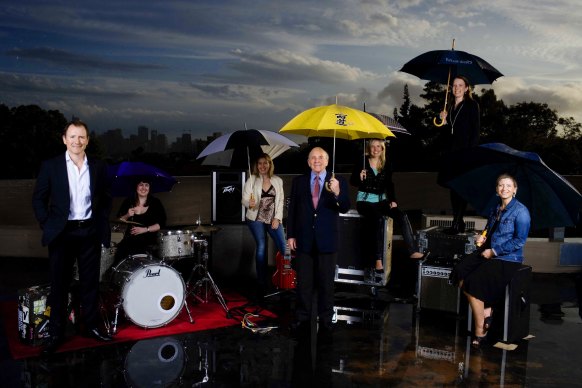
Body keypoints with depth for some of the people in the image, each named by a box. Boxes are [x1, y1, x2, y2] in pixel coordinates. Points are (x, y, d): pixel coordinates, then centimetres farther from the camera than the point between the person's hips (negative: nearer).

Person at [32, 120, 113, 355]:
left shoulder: (98, 167, 5)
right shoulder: (50, 166, -1)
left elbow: (106, 199, 12)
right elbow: (38, 199, 2)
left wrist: (102, 224, 5)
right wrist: (47, 225, -4)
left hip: (90, 232, 2)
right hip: (61, 233, -2)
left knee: (90, 283, 10)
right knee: (59, 285, 6)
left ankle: (91, 326, 23)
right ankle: (56, 334, 17)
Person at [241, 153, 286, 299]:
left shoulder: (278, 181, 4)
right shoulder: (251, 180, -2)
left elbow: (281, 201, 3)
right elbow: (244, 199, -5)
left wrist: (277, 218, -5)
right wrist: (249, 204, -27)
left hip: (273, 219, 2)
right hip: (256, 219, -2)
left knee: (284, 247, -3)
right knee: (261, 247, -4)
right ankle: (262, 282, 8)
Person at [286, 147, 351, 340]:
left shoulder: (338, 181, -2)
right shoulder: (299, 181, 4)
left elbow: (345, 208, -10)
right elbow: (292, 209, 5)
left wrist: (338, 193, -30)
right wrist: (291, 235, 0)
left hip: (327, 241, -1)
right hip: (304, 239, 2)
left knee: (326, 283, 8)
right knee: (303, 282, 10)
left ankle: (325, 322, 19)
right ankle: (303, 320, 22)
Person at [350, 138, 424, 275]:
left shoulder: (385, 166, 10)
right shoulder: (362, 163, 0)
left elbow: (389, 185, 11)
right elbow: (352, 182, 0)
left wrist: (393, 200, -3)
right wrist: (360, 178, -21)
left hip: (381, 201, 5)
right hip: (365, 201, -5)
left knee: (402, 216, -18)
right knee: (378, 219, -33)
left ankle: (412, 252, -18)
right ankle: (378, 260, -34)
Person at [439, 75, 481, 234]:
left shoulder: (471, 105, -1)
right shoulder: (451, 108, 18)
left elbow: (475, 130, -7)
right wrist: (445, 121, 3)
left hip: (465, 151, -7)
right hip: (452, 151, 7)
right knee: (453, 187, 7)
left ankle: (457, 224, -10)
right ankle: (459, 223, 14)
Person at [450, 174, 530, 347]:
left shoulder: (520, 211, -10)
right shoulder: (496, 209, 13)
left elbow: (519, 241, -15)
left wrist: (494, 252, -15)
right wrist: (483, 237, 3)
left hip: (508, 258, -8)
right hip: (489, 252, 8)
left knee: (474, 282, -24)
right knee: (459, 273, -13)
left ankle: (480, 331, -7)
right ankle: (486, 311, 1)